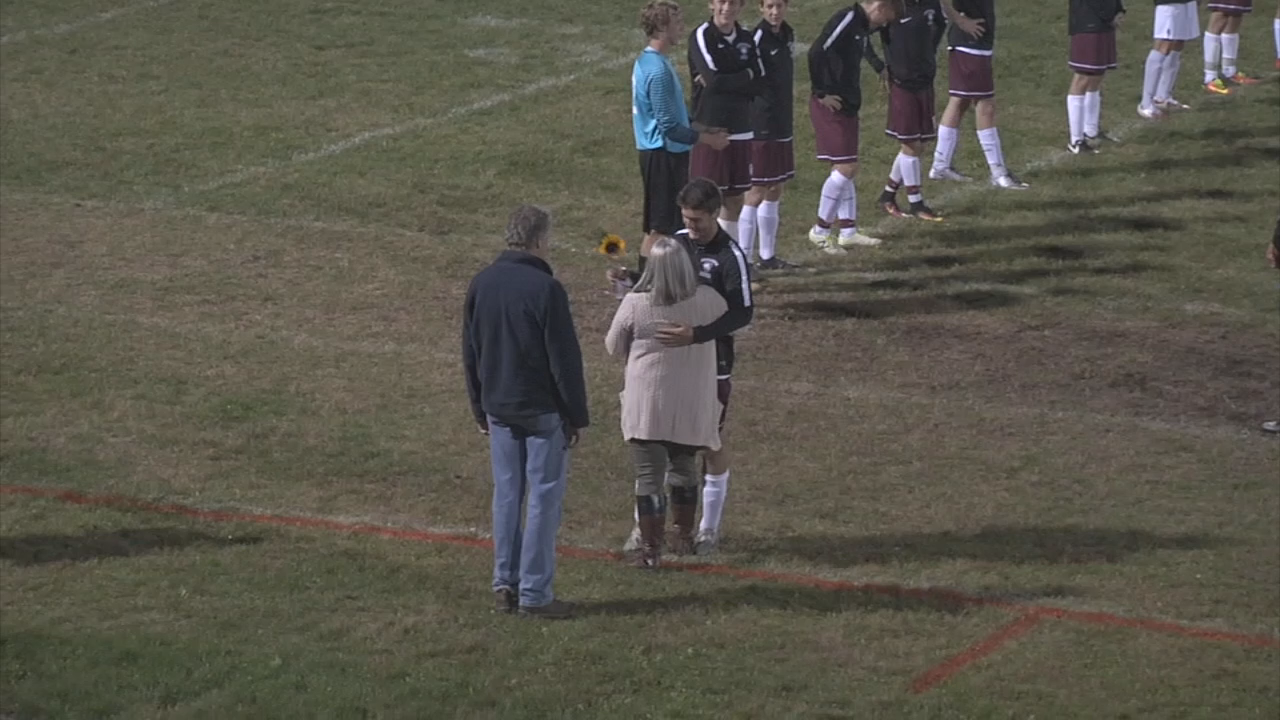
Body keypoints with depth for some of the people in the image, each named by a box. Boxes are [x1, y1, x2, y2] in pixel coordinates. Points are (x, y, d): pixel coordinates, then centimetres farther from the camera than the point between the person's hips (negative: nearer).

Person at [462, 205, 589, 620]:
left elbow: (470, 352, 11)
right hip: (543, 411, -6)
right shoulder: (545, 289, -17)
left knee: (506, 494, 13)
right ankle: (534, 594, 0)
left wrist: (480, 408, 21)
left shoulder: (481, 285, 4)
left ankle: (505, 585, 15)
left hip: (499, 409, 6)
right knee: (544, 498, 0)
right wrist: (578, 416, -6)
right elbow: (565, 359, -14)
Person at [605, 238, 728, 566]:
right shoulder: (707, 300, -8)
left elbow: (614, 347, -2)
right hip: (691, 406, 3)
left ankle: (651, 548, 1)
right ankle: (685, 534, 37)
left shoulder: (635, 304, -15)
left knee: (649, 476, 2)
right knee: (685, 467, 24)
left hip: (647, 404, -3)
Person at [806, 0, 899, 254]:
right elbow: (816, 53, -26)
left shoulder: (861, 26, 12)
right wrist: (821, 93, -20)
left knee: (845, 170, 12)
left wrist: (880, 68, 28)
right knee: (846, 168, -9)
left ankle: (848, 232, 18)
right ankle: (820, 231, -1)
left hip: (847, 106, 10)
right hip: (831, 106, -10)